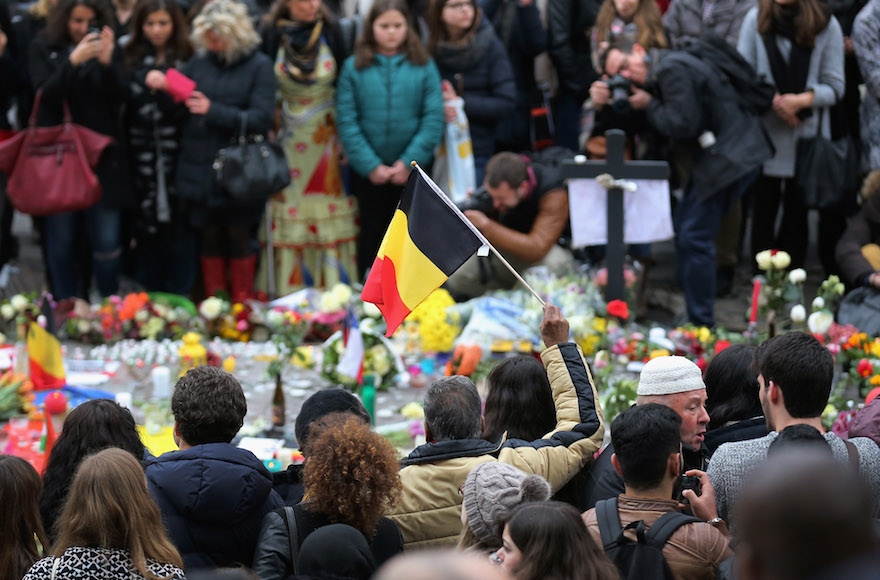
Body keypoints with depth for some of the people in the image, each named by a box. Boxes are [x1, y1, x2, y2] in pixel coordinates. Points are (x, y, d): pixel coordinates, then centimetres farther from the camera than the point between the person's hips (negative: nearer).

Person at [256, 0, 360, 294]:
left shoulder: (330, 30, -1)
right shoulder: (272, 34, -3)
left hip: (326, 139, 1)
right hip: (287, 142, -1)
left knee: (330, 219, 0)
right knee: (288, 221, 0)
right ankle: (288, 299, 4)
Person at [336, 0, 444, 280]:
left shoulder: (423, 66, 0)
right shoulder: (354, 67, -1)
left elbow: (434, 118, -6)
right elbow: (347, 121, -6)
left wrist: (409, 162, -14)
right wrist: (370, 165, -13)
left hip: (412, 169, 0)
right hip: (368, 170, 0)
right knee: (372, 233, 10)